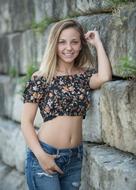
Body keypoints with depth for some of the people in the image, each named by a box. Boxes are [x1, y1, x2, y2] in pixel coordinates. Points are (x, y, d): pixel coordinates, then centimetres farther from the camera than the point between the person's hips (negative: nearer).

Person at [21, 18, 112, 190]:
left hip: (75, 157, 4)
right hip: (44, 155, -4)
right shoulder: (40, 78, -4)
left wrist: (98, 43, -5)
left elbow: (105, 76, -17)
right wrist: (41, 155, -16)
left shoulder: (85, 75, 6)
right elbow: (26, 121, -5)